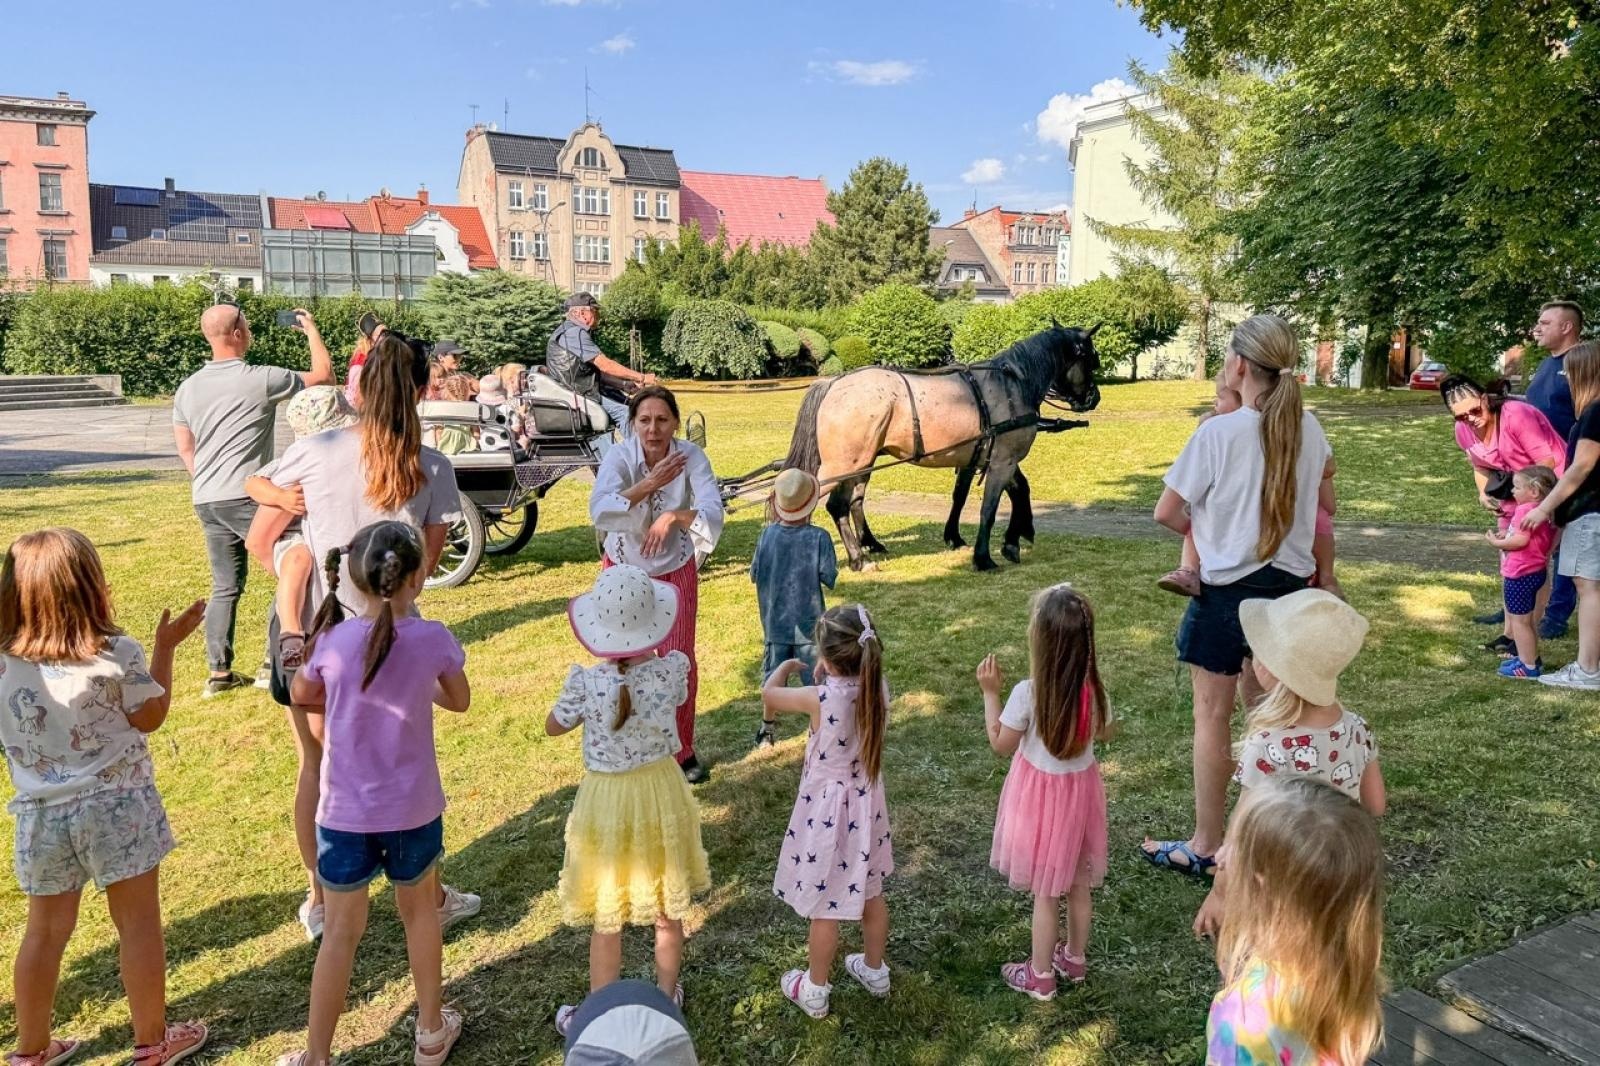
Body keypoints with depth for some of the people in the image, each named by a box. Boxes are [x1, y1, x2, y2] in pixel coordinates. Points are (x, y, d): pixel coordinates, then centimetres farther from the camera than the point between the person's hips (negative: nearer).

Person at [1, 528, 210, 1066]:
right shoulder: (117, 653, -17)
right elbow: (151, 717, -3)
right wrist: (165, 647, 3)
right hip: (117, 806, -4)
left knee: (45, 930, 19)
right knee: (138, 923, 9)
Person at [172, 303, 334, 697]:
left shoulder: (187, 388, 10)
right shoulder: (261, 380, -10)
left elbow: (185, 448, 15)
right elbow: (324, 375, 0)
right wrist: (311, 329, 13)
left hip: (206, 500, 7)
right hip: (246, 497, -7)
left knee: (225, 586, 14)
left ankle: (219, 672, 14)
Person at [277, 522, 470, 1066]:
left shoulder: (333, 640, -12)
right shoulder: (432, 639, -14)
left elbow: (301, 694, 9)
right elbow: (460, 701, 5)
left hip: (345, 814, 0)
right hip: (413, 811, 0)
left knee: (341, 933, 12)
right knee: (419, 912, 21)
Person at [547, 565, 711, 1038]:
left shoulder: (585, 682, -23)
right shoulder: (673, 668, -18)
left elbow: (553, 727, -3)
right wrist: (650, 648, 9)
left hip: (606, 802, -2)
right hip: (660, 793, 3)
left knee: (606, 921, 16)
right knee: (668, 911, 22)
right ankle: (666, 1001, 41)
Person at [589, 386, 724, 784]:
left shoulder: (691, 456, -19)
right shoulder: (619, 457, -21)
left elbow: (712, 509, -31)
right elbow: (598, 510, -37)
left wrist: (673, 516, -48)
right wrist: (648, 486, -45)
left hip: (676, 570, 0)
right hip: (624, 569, 0)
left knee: (680, 661, 3)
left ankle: (682, 751, 23)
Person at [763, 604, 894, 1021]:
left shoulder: (821, 699, -28)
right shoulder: (878, 689, -14)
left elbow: (768, 693, -9)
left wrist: (787, 665, 8)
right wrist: (829, 679, 2)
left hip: (828, 809, -6)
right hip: (867, 804, 6)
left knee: (824, 906, 11)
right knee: (870, 893, 23)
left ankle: (814, 990, 29)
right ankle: (874, 971, 43)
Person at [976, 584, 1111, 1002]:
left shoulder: (1027, 693, -26)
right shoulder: (1093, 688, -13)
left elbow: (1000, 744, -12)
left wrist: (990, 692, -8)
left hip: (1042, 795, -4)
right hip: (1080, 790, 4)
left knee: (1045, 891, 10)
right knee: (1078, 884, 22)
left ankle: (1041, 976, 26)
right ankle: (1075, 957, 41)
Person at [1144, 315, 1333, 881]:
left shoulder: (1217, 432, -17)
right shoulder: (1307, 428, 0)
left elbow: (1166, 513, -10)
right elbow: (1323, 471, 25)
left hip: (1227, 588, -6)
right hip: (1289, 584, 6)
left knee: (1213, 718, 5)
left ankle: (1206, 849, 13)